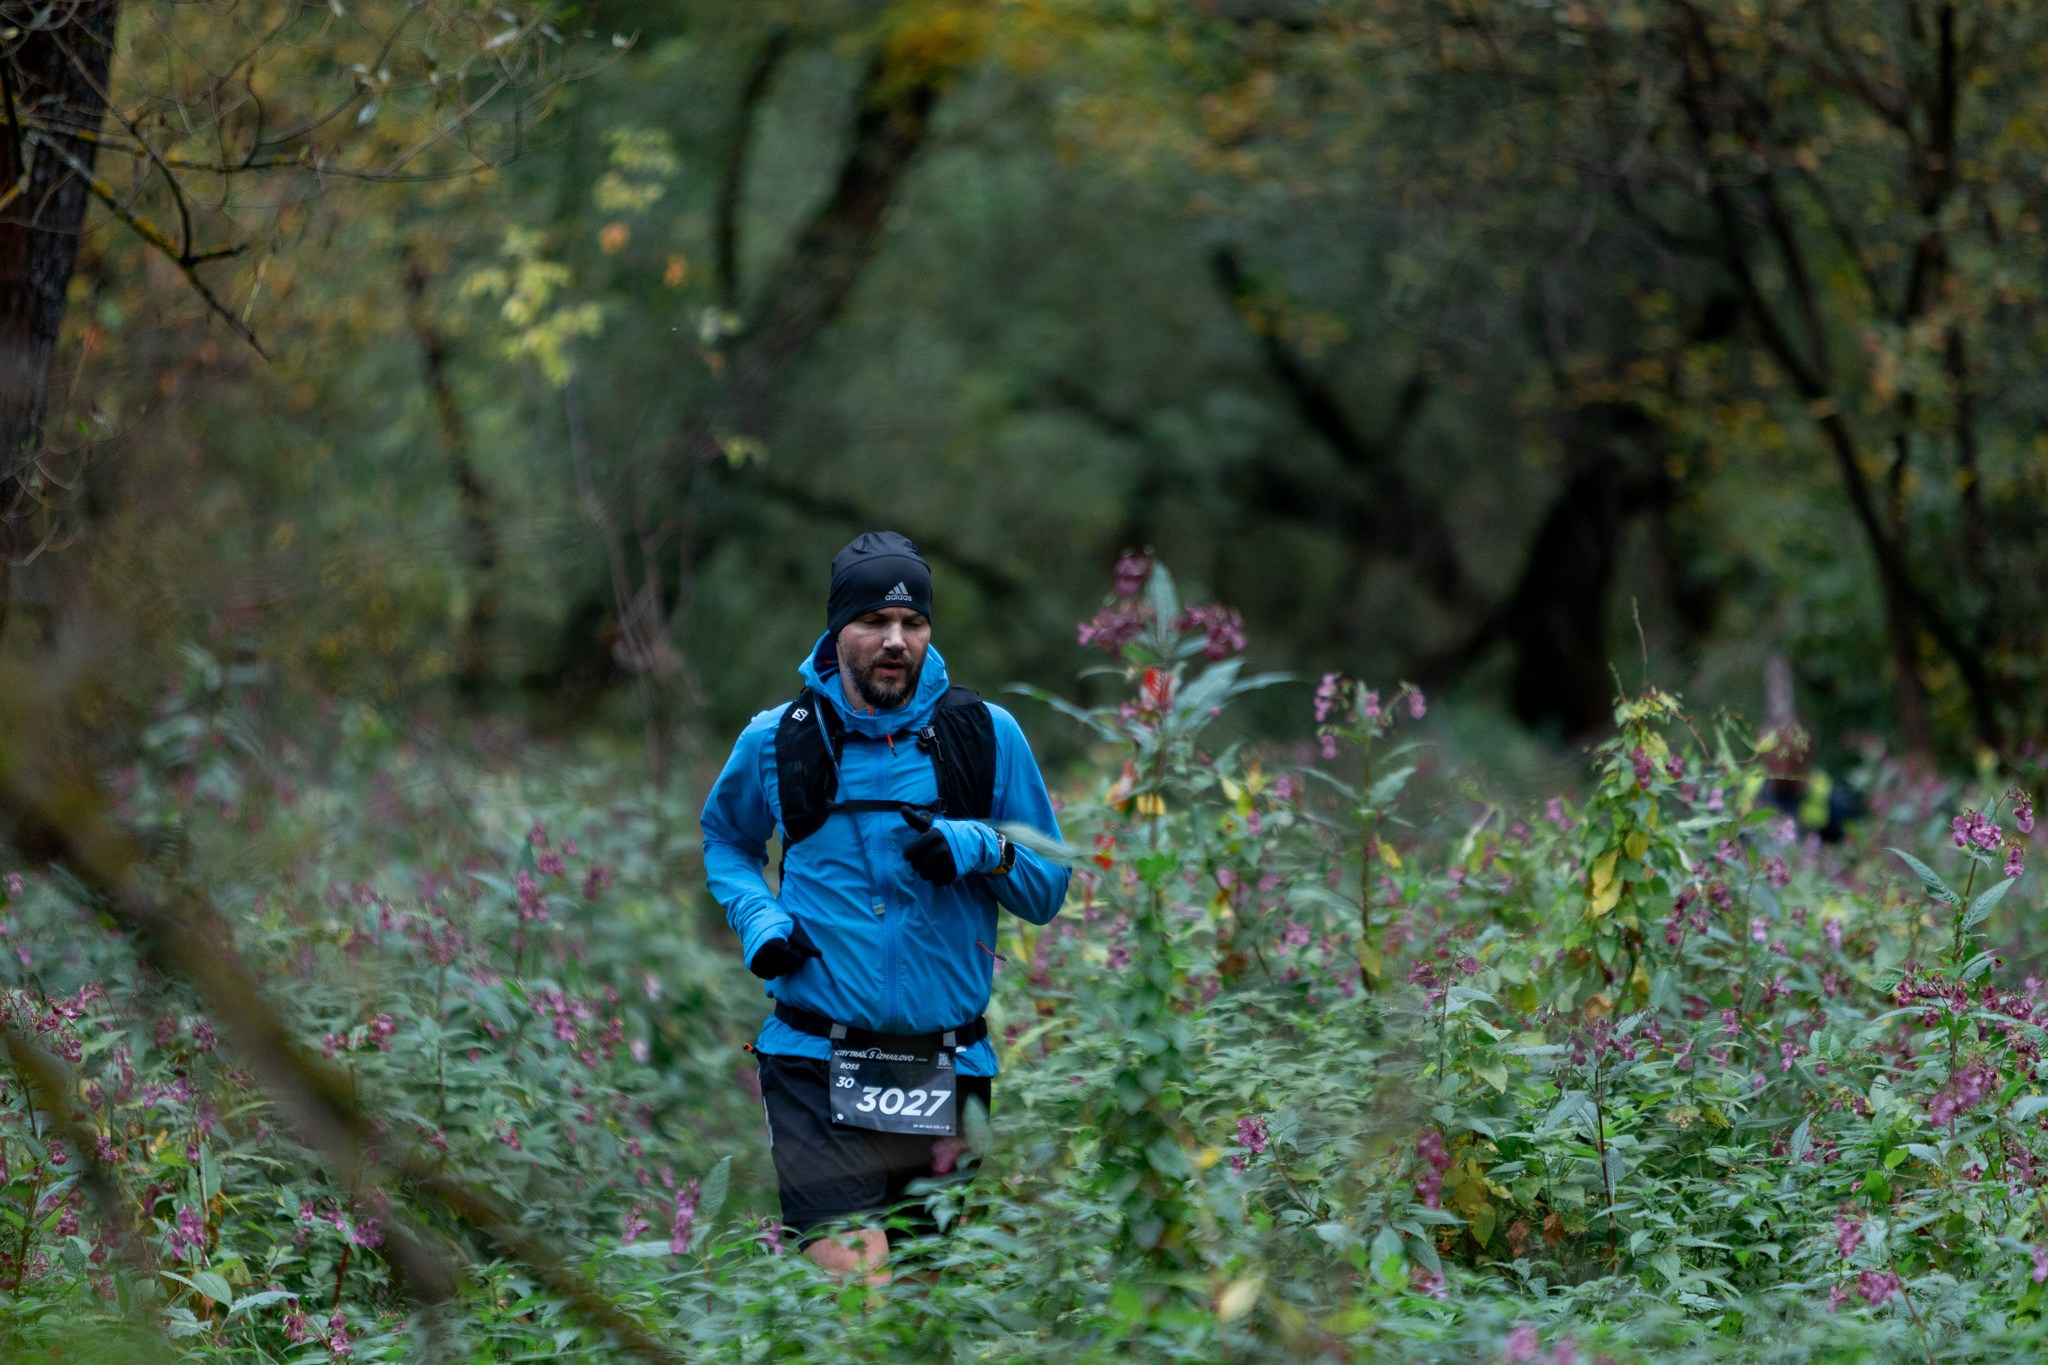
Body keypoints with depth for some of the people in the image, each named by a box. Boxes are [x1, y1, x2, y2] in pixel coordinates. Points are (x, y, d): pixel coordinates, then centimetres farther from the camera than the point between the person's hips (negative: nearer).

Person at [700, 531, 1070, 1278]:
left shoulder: (987, 736, 3)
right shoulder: (777, 741, 3)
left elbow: (1049, 889, 8)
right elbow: (725, 840, 23)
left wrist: (985, 851, -13)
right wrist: (756, 918, 3)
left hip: (949, 1074, 2)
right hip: (819, 1070, -2)